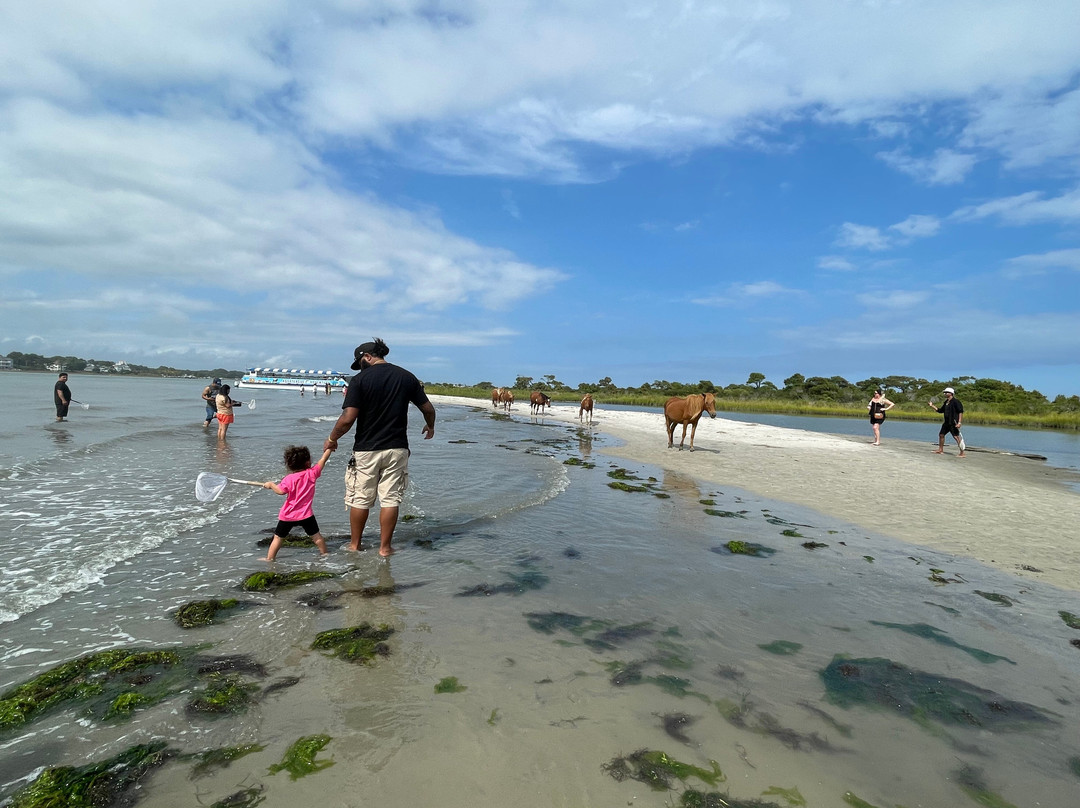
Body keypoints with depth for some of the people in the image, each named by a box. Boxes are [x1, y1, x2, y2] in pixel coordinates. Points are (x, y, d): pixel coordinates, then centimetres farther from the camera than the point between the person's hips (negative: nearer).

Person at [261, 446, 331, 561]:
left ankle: (269, 558, 15)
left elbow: (280, 491, -18)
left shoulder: (289, 479, -11)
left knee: (278, 537, 11)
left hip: (288, 516, -1)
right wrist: (329, 448, 15)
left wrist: (271, 484, 0)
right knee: (316, 535, 15)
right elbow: (323, 460, 2)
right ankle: (324, 553, 23)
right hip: (306, 515, 1)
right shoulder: (311, 473, -6)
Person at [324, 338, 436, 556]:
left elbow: (348, 418, -15)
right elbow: (428, 409, 7)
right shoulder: (406, 377, 2)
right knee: (391, 499, 8)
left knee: (360, 499, 12)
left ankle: (354, 545, 25)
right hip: (397, 448, 2)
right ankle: (385, 547, 14)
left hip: (366, 450, -2)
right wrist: (430, 426, 27)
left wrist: (332, 439, 1)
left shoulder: (360, 379, -9)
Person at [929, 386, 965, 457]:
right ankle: (940, 450, 30)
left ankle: (962, 453, -8)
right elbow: (940, 410, 24)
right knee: (941, 434, 16)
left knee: (957, 437, -11)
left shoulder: (955, 401, -12)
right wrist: (932, 406, 16)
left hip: (953, 423, -9)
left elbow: (961, 412, -17)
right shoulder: (946, 402, 15)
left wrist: (959, 422, -23)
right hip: (947, 422, 9)